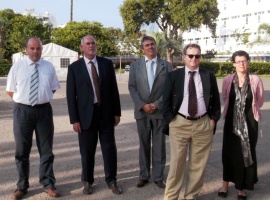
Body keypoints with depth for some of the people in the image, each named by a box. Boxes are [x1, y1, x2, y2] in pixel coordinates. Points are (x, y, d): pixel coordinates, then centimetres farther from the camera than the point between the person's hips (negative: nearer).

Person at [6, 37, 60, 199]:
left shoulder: (49, 67, 2)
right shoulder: (17, 67, -1)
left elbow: (53, 88, 13)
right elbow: (10, 90, 6)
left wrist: (42, 98, 5)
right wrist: (23, 100, 1)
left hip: (44, 110, 1)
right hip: (23, 110, -1)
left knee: (46, 149, 9)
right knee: (22, 150, 9)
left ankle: (48, 184, 22)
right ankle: (22, 186, 23)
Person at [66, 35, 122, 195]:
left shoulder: (107, 63, 4)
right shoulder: (74, 67, -1)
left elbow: (114, 89, 5)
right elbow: (71, 95, -2)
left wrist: (117, 112, 3)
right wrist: (74, 119, -7)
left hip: (106, 112, 2)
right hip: (86, 114, -1)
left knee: (109, 148, 8)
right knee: (87, 151, 8)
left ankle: (111, 180, 22)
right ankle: (87, 181, 24)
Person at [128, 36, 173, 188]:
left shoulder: (167, 65, 3)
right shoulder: (135, 65, 5)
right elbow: (132, 87, 0)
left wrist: (157, 104, -12)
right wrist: (142, 105, -11)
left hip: (160, 111, -1)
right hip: (142, 111, 1)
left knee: (159, 146, 6)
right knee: (144, 145, 10)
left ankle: (159, 176, 16)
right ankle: (144, 175, 20)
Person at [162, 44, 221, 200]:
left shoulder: (209, 76, 6)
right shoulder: (174, 76, 2)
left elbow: (216, 100, 11)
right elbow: (166, 100, 3)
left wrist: (213, 119, 3)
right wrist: (171, 120, -4)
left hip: (203, 124, 2)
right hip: (179, 123, -2)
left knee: (198, 163, 9)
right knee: (177, 162, 3)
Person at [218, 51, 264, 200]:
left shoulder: (256, 80, -8)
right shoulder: (227, 80, -4)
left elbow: (259, 101, 5)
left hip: (249, 122, -1)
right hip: (231, 121, 1)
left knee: (247, 153, 6)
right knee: (229, 152, 8)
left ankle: (241, 187, 19)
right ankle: (226, 184, 23)